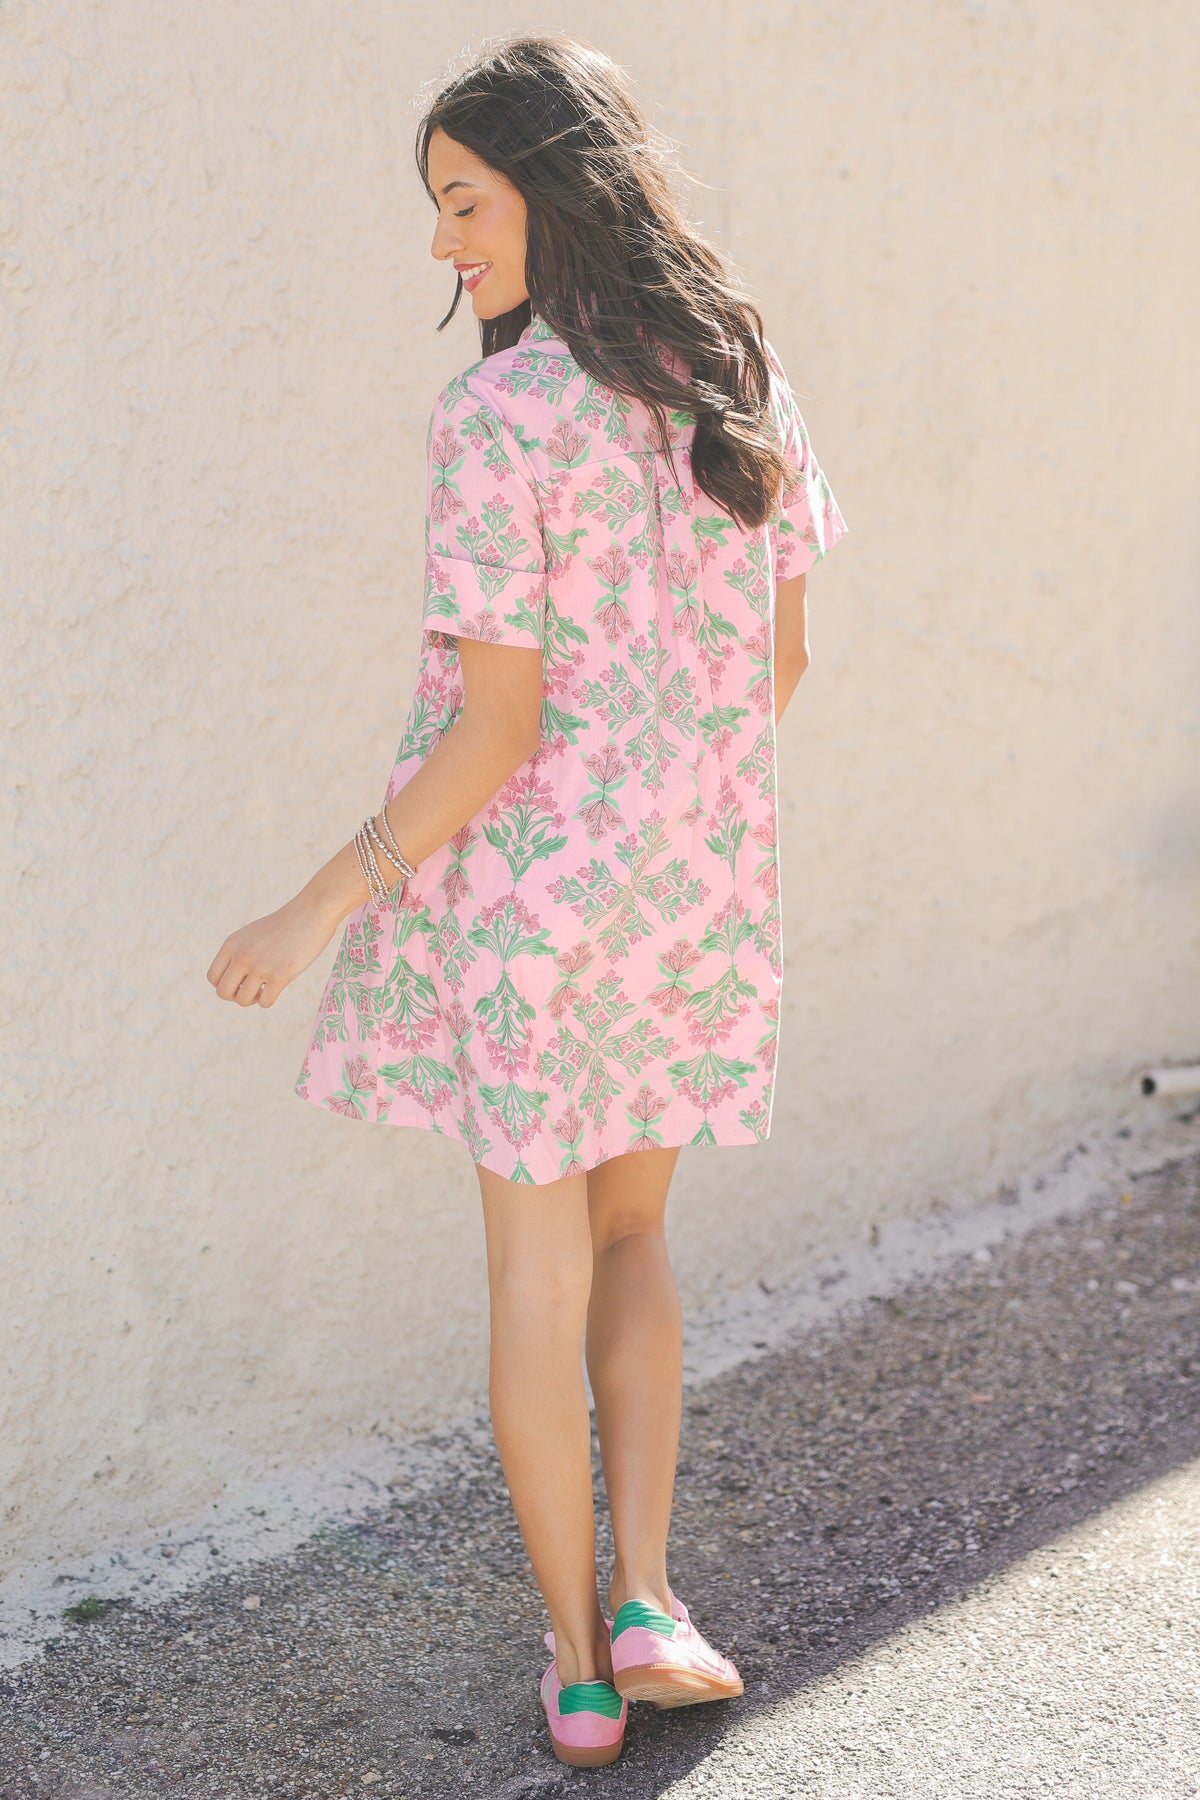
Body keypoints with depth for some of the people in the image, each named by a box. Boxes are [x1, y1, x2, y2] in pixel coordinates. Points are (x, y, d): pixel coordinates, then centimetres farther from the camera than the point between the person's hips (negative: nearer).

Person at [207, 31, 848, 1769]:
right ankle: (643, 1599, 15)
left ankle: (579, 1668, 21)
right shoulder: (743, 375, 2)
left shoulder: (500, 415, -18)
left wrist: (318, 911, -12)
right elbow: (782, 657, 10)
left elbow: (493, 732, -19)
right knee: (628, 1235, 23)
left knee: (537, 1274, 10)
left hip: (525, 880, -5)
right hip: (699, 877, 6)